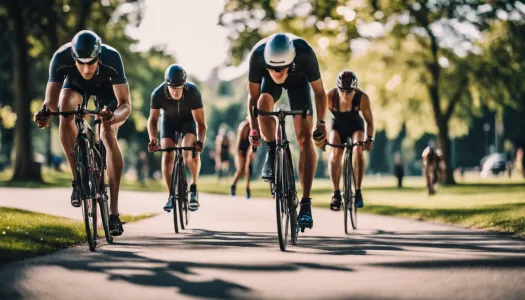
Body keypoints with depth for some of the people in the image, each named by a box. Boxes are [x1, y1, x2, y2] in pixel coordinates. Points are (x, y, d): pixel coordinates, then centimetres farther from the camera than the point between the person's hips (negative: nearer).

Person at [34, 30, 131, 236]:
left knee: (109, 137, -19)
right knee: (65, 110, -31)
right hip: (75, 83, 1)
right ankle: (78, 179, -18)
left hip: (105, 86, -1)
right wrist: (45, 115, -59)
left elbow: (125, 104, -39)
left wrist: (114, 116, -61)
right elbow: (51, 102, -36)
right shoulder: (61, 59, -38)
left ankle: (114, 212, -17)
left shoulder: (112, 58, -40)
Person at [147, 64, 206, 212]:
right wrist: (153, 139, -35)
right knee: (167, 156, -15)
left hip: (188, 120, -2)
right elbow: (153, 119, -18)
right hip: (169, 119, 2)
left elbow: (200, 122, -31)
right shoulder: (158, 93, -32)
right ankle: (172, 195, 0)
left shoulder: (193, 92, -35)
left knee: (190, 151, -26)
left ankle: (193, 187, -6)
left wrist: (200, 141, -49)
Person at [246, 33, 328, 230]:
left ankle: (306, 204, -13)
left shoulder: (305, 53, -40)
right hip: (268, 81, 1)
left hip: (298, 80, -1)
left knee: (305, 138, -14)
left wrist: (321, 123, -27)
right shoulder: (258, 55, -38)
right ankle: (272, 152, -8)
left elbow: (319, 91, -23)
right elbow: (253, 96, -22)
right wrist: (253, 128, -26)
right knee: (264, 103, -36)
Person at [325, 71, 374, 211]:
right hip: (338, 125, 0)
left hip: (355, 124, 0)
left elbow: (369, 121, -20)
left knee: (358, 150, -25)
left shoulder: (362, 97, -31)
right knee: (335, 153, -25)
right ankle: (336, 193, -21)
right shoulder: (330, 96, -33)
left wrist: (369, 138, -30)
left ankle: (358, 191, -17)